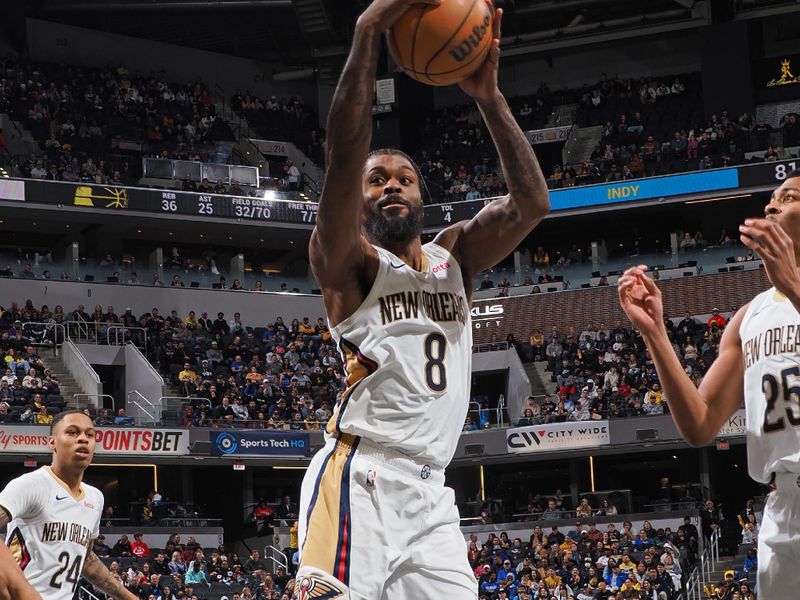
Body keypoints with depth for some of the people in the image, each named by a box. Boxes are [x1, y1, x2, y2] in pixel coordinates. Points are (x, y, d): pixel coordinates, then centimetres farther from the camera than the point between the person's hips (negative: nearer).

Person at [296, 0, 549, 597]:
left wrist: (489, 97, -6)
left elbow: (532, 203, 3)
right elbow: (345, 156, -14)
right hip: (358, 483, -6)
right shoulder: (347, 261, 3)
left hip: (430, 491, 6)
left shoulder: (456, 256, 19)